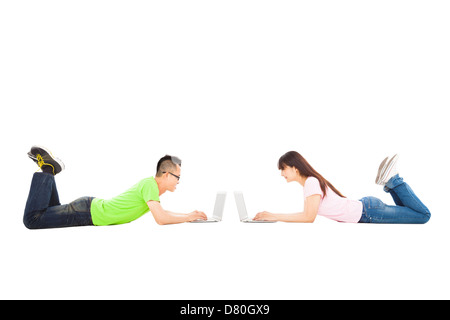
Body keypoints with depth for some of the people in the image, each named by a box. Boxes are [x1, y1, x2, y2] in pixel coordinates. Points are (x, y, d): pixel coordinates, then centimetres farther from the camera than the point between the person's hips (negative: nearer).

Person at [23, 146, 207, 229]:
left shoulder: (151, 184, 6)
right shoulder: (150, 184, -23)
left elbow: (160, 212, 23)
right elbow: (160, 219, -34)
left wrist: (188, 214, 13)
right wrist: (188, 217, -20)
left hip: (93, 207, 9)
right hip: (87, 212, -9)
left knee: (50, 214, 29)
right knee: (32, 219, -4)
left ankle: (48, 169, 21)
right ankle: (46, 170, 2)